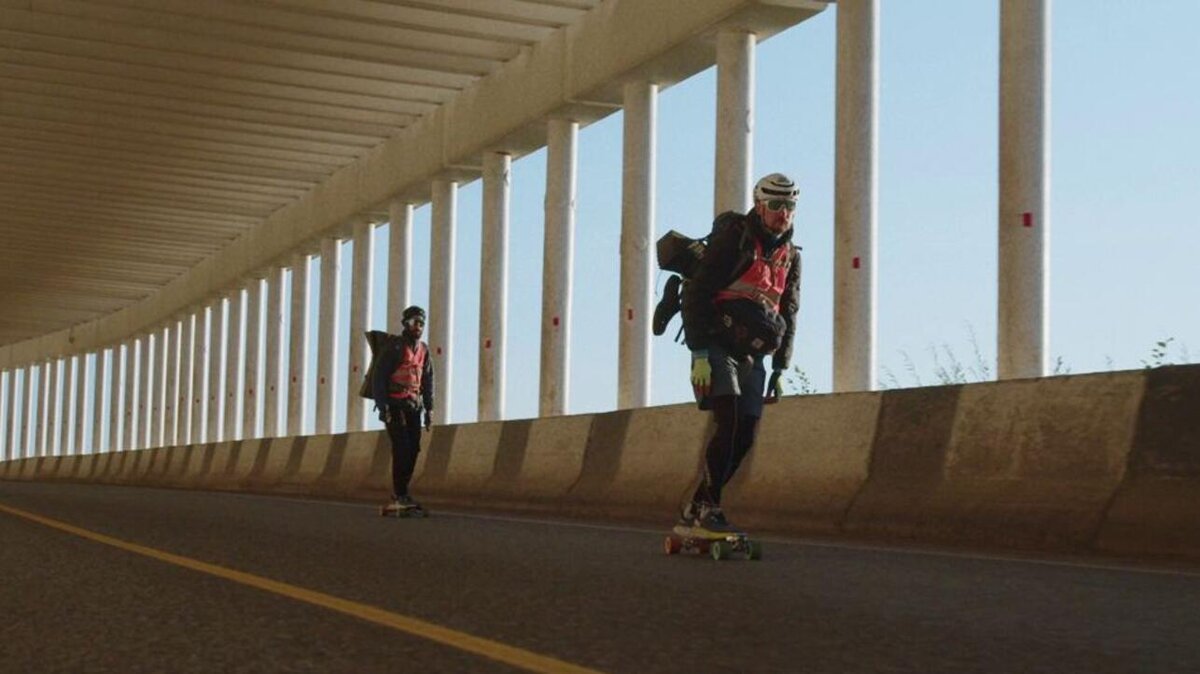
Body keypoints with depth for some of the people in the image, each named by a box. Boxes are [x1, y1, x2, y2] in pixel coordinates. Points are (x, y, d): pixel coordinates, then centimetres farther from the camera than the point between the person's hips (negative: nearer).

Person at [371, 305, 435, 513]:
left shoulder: (424, 350, 12)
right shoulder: (394, 346, -7)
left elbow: (428, 382, 16)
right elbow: (378, 377, -10)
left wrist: (429, 409, 9)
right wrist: (382, 406, -16)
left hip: (413, 406, 6)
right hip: (394, 405, -6)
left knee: (413, 449, 0)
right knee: (402, 448, -14)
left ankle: (399, 494, 7)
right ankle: (400, 496, -13)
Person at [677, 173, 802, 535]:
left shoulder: (790, 256, 12)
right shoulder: (733, 240, -9)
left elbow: (788, 314, 19)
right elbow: (696, 294, -14)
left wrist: (780, 368, 13)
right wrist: (700, 355, -20)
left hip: (751, 356, 6)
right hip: (717, 346, -6)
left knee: (745, 437, -2)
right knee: (729, 425, -21)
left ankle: (692, 515, 5)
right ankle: (706, 508, -14)